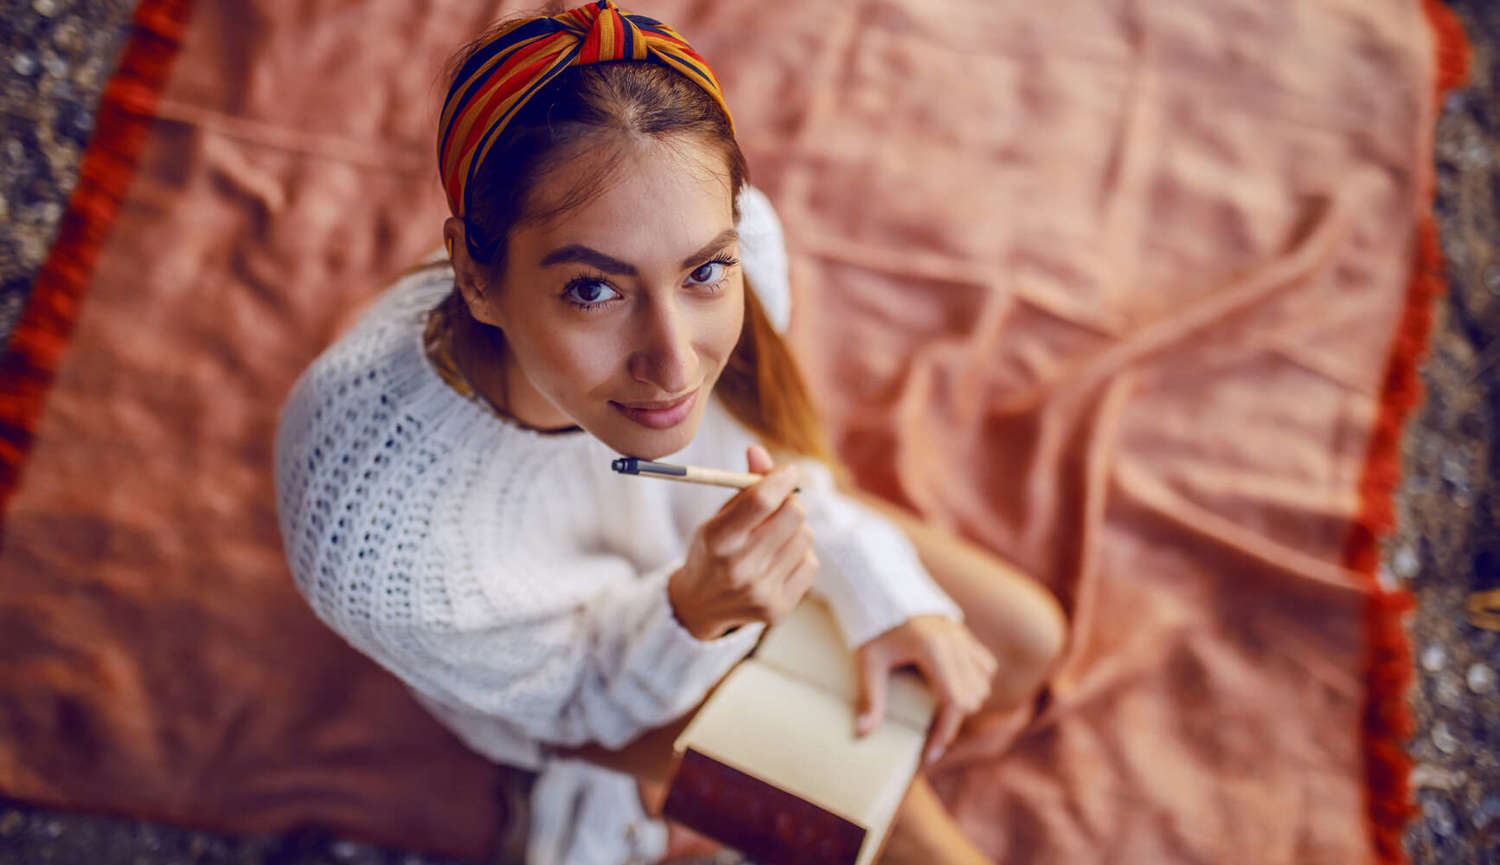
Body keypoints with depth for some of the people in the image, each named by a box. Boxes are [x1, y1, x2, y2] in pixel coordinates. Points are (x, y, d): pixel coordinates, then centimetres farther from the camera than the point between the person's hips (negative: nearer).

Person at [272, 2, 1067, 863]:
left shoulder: (722, 237, -34)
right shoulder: (378, 547, -45)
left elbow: (766, 436, -8)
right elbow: (574, 704, -22)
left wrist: (882, 590, -16)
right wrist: (699, 614, -42)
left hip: (712, 523, 5)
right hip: (565, 670, -4)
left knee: (1024, 645, 10)